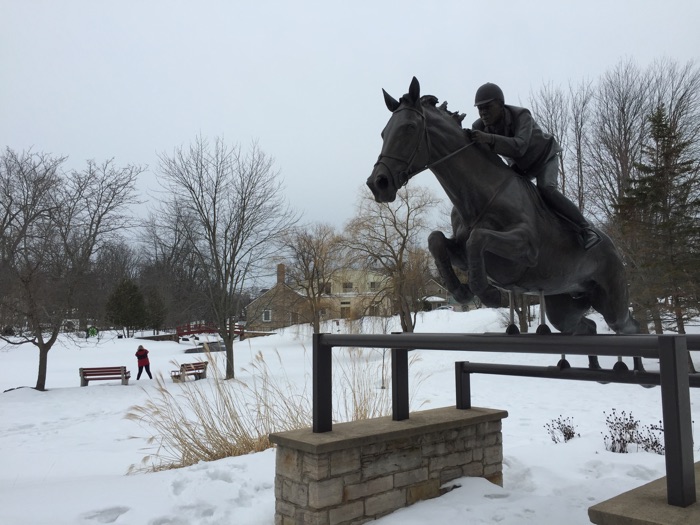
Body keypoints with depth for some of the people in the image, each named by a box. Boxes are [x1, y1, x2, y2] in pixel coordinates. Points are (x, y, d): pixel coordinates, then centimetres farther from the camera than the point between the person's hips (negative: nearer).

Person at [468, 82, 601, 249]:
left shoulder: (521, 115, -36)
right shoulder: (479, 127, -21)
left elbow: (519, 147, -52)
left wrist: (489, 139, -64)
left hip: (545, 158, -6)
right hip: (519, 165, 6)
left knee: (546, 189, -28)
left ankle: (585, 229, -21)